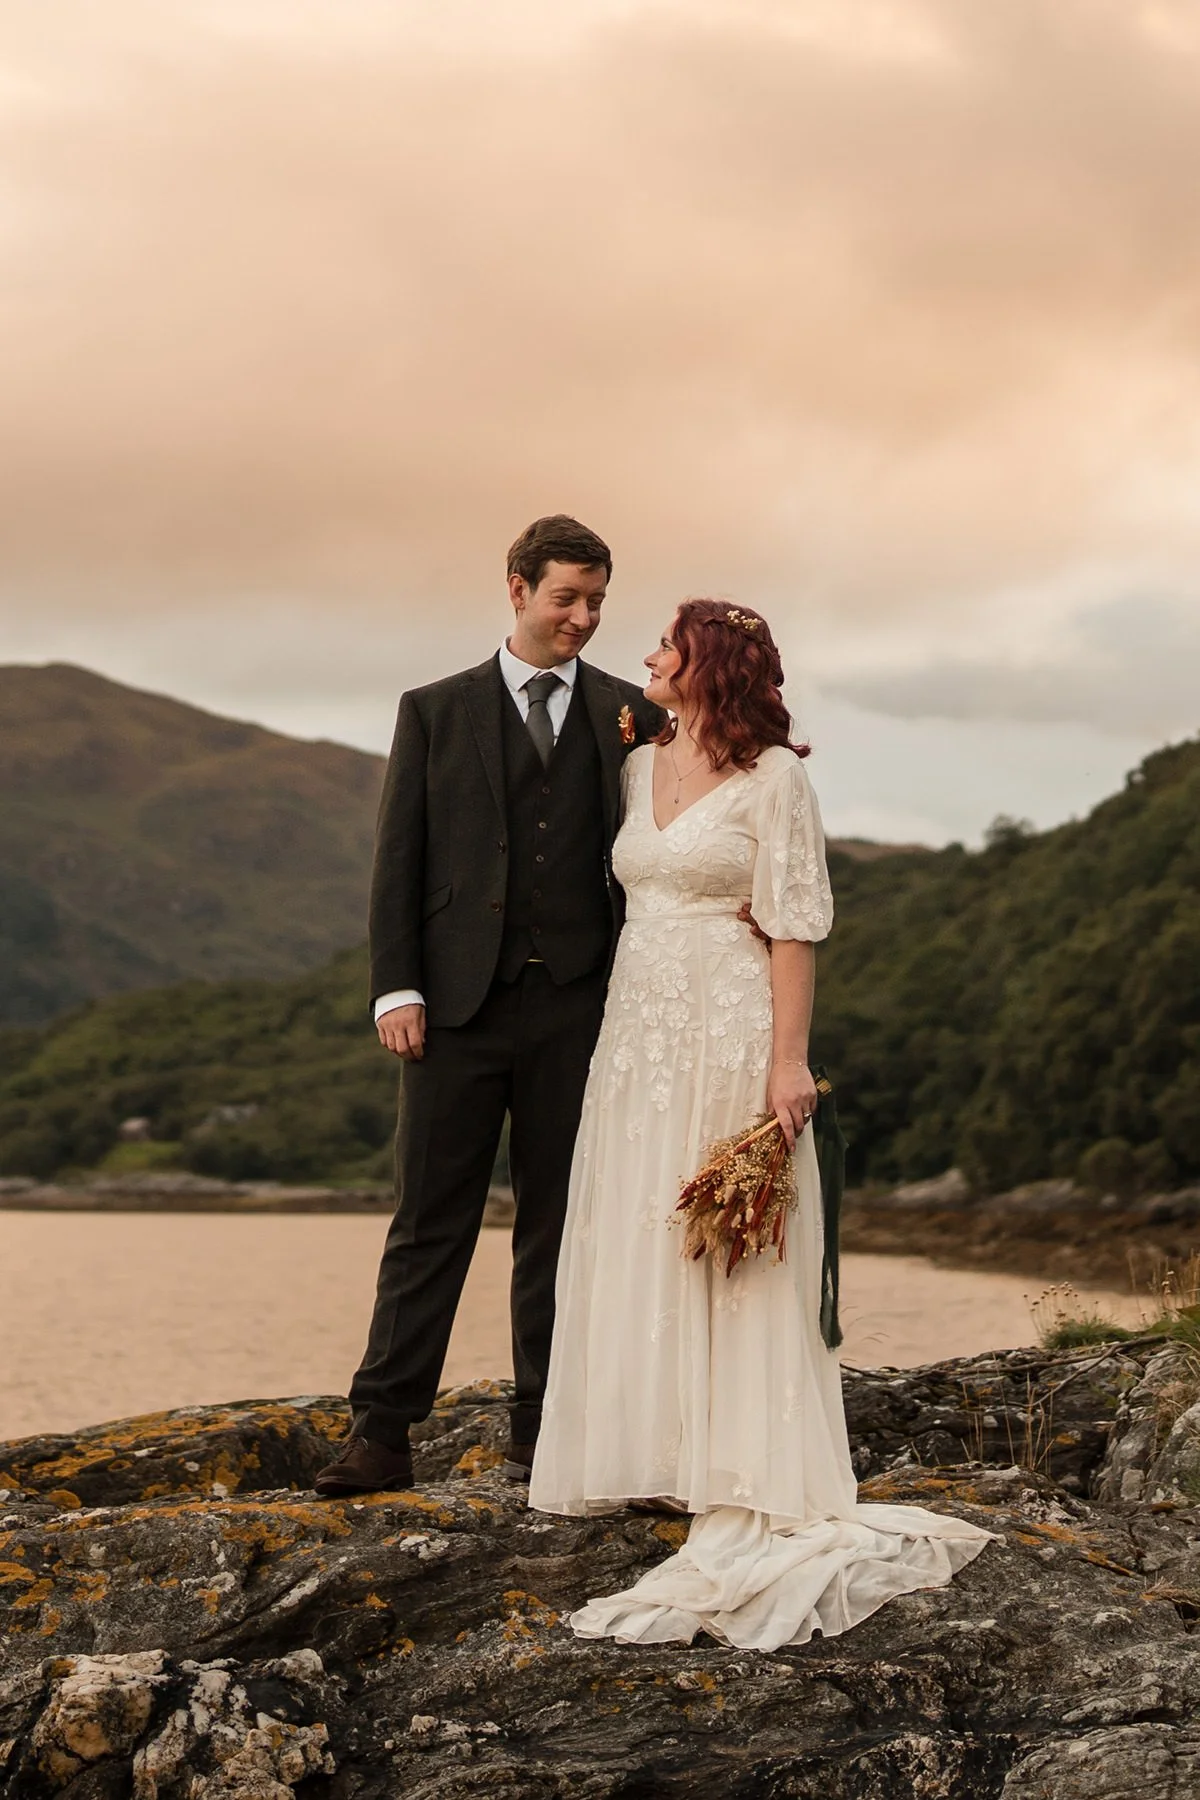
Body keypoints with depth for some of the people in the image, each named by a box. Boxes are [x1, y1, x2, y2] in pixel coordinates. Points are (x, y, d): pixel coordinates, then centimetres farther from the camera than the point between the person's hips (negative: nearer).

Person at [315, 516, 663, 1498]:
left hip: (576, 1009, 1)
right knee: (430, 1221, 1)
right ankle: (383, 1434, 5)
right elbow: (399, 859, 3)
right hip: (458, 1005, -1)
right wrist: (396, 990, -5)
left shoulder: (632, 716, 9)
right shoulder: (436, 711, 8)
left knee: (559, 1224, 7)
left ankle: (542, 1435, 16)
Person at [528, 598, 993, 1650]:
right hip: (639, 1033, 7)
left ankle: (752, 1492, 2)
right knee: (635, 1249, 8)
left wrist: (789, 1060, -18)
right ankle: (653, 1454, 19)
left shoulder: (773, 776, -6)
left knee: (734, 1257, -4)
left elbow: (796, 926, -10)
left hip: (730, 1034, -7)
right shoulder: (641, 768, 14)